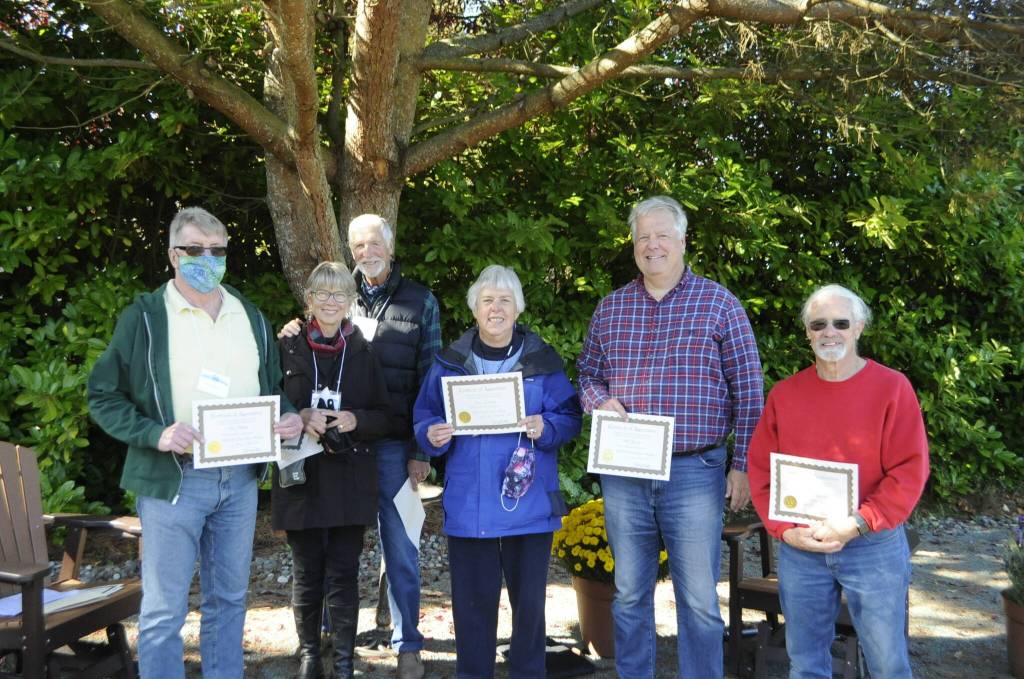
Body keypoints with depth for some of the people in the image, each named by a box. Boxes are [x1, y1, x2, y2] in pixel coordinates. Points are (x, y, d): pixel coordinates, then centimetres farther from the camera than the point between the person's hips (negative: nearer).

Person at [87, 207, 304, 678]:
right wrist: (157, 434, -19)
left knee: (229, 598, 16)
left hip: (240, 478, 5)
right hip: (173, 479, -4)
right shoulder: (144, 316, -4)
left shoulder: (251, 317, 11)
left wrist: (289, 417, -2)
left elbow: (273, 386, 20)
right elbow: (104, 396, -4)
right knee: (165, 609, 2)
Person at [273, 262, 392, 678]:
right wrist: (300, 417, -15)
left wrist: (355, 420, -14)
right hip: (301, 475, 0)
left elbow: (385, 417, 6)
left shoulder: (363, 352, 5)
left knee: (344, 572, 1)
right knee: (307, 571, 7)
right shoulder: (287, 349, 3)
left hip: (350, 479, 0)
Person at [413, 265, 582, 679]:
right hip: (469, 504, 1)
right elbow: (424, 420, 6)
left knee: (529, 597, 10)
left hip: (528, 502, 0)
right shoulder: (450, 361, 5)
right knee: (473, 599, 9)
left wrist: (546, 427, -20)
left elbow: (570, 418, 0)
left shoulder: (542, 360, 2)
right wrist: (434, 435, -15)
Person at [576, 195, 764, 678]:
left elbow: (748, 390, 0)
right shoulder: (610, 308, 9)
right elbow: (587, 373, 17)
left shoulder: (719, 304, 0)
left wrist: (743, 464, -3)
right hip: (622, 472, 3)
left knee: (699, 601, 4)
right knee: (630, 595, 14)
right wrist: (600, 401, -6)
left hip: (694, 472, -3)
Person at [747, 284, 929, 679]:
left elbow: (910, 472, -9)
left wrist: (856, 525, -16)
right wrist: (784, 529, -6)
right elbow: (761, 470, 6)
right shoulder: (784, 394, 5)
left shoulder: (892, 387, -4)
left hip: (874, 546, -2)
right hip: (798, 548, 3)